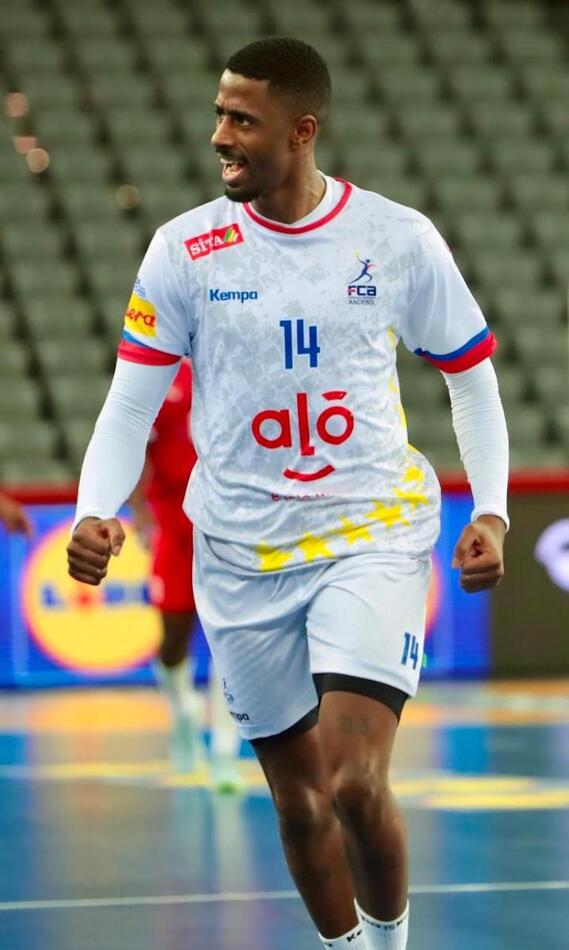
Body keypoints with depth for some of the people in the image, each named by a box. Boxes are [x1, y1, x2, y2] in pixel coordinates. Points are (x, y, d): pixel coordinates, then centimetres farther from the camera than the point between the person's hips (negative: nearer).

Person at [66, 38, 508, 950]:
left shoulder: (400, 239, -5)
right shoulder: (184, 249, -3)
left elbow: (472, 377, 7)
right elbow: (131, 402, -1)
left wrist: (491, 511, -3)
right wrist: (95, 513, -18)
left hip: (373, 533, -2)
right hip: (241, 557, 2)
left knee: (356, 783, -17)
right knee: (299, 798, 9)